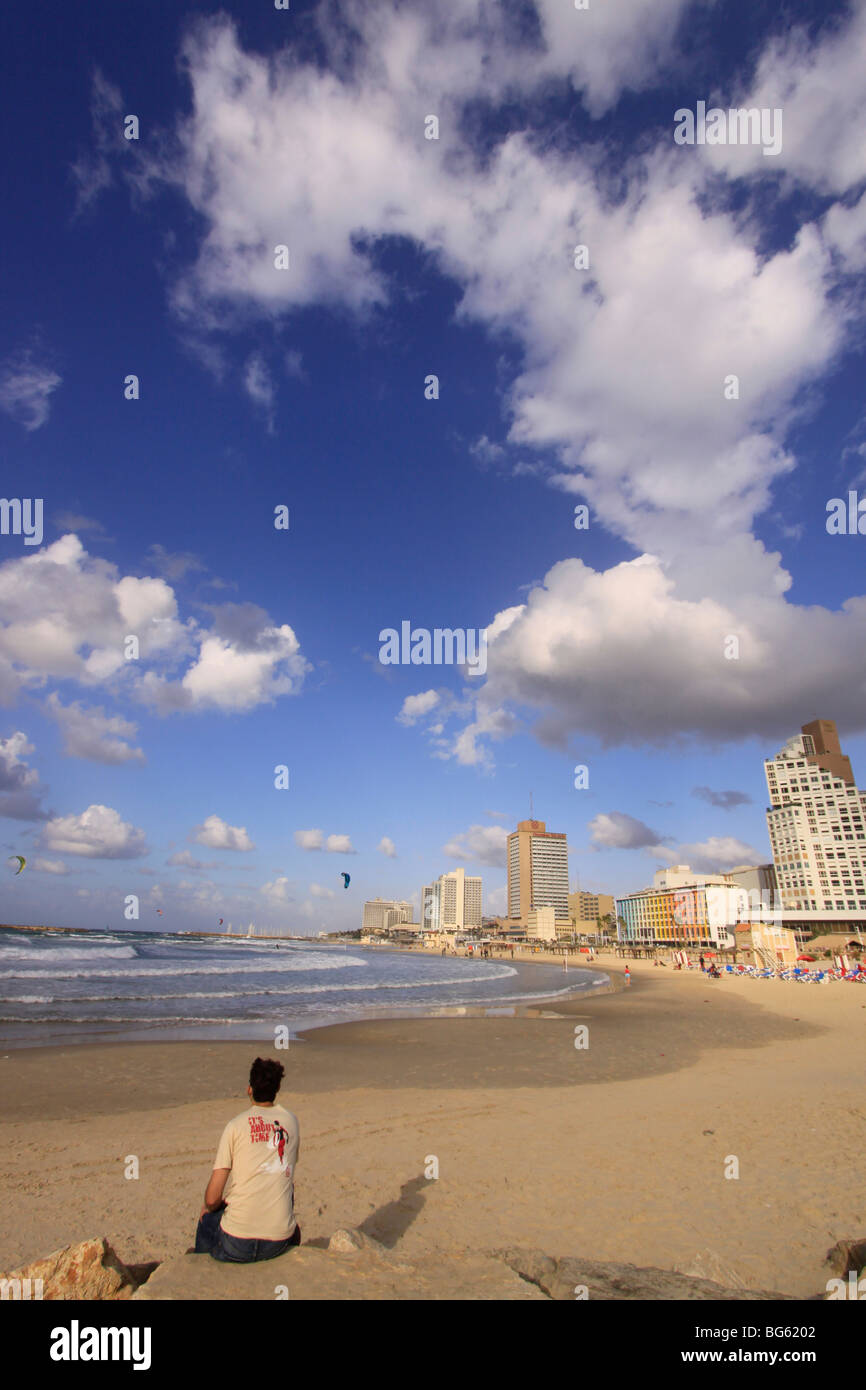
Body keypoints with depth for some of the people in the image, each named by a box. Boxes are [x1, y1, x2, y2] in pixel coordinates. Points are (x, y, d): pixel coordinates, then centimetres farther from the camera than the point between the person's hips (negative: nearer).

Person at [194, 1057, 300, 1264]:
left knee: (207, 1219, 28)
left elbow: (212, 1198, -4)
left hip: (236, 1247, -3)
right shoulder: (291, 1120, 4)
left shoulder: (236, 1125, -6)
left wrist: (209, 1208, 18)